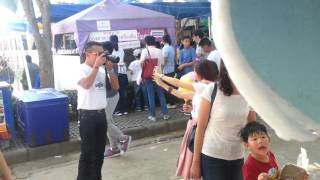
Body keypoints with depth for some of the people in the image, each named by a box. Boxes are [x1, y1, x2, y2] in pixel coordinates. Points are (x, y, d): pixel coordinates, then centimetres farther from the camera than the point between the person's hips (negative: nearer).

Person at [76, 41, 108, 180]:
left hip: (101, 113, 6)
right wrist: (96, 65, -21)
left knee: (99, 150, 15)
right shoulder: (81, 69, -10)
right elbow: (86, 84, -29)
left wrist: (110, 69, -4)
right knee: (87, 151, 1)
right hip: (87, 115, -6)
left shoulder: (102, 70, 7)